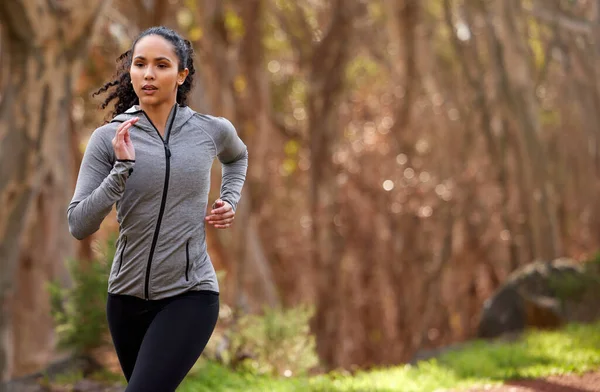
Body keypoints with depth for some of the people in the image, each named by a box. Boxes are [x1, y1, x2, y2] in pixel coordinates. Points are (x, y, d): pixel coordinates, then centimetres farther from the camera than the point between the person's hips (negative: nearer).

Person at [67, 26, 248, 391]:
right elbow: (79, 225, -12)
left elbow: (237, 156, 25)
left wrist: (230, 201, 8)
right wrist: (122, 168, -21)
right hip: (128, 294, 2)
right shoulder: (108, 138, -5)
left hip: (191, 294, -2)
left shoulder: (213, 130, -1)